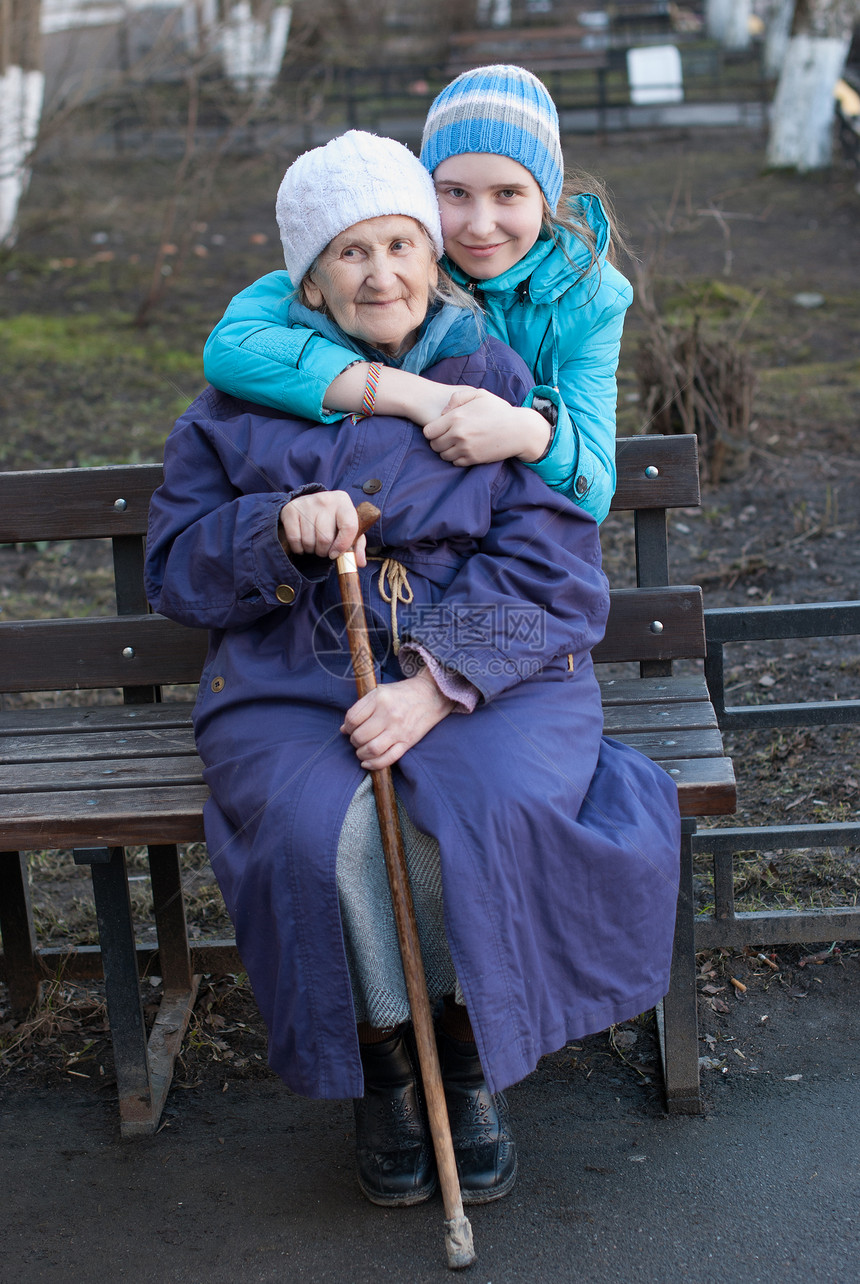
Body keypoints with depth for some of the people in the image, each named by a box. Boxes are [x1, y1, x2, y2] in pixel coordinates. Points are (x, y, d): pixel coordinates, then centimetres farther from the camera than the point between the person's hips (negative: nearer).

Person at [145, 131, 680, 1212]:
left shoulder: (498, 383, 4)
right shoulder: (244, 400, 9)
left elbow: (548, 573, -4)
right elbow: (176, 568, 7)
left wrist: (435, 685, -19)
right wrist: (278, 527, -15)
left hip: (490, 676, 0)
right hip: (294, 686, 1)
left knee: (492, 816, -30)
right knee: (332, 834, -29)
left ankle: (471, 1061, -2)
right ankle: (382, 1070, -1)